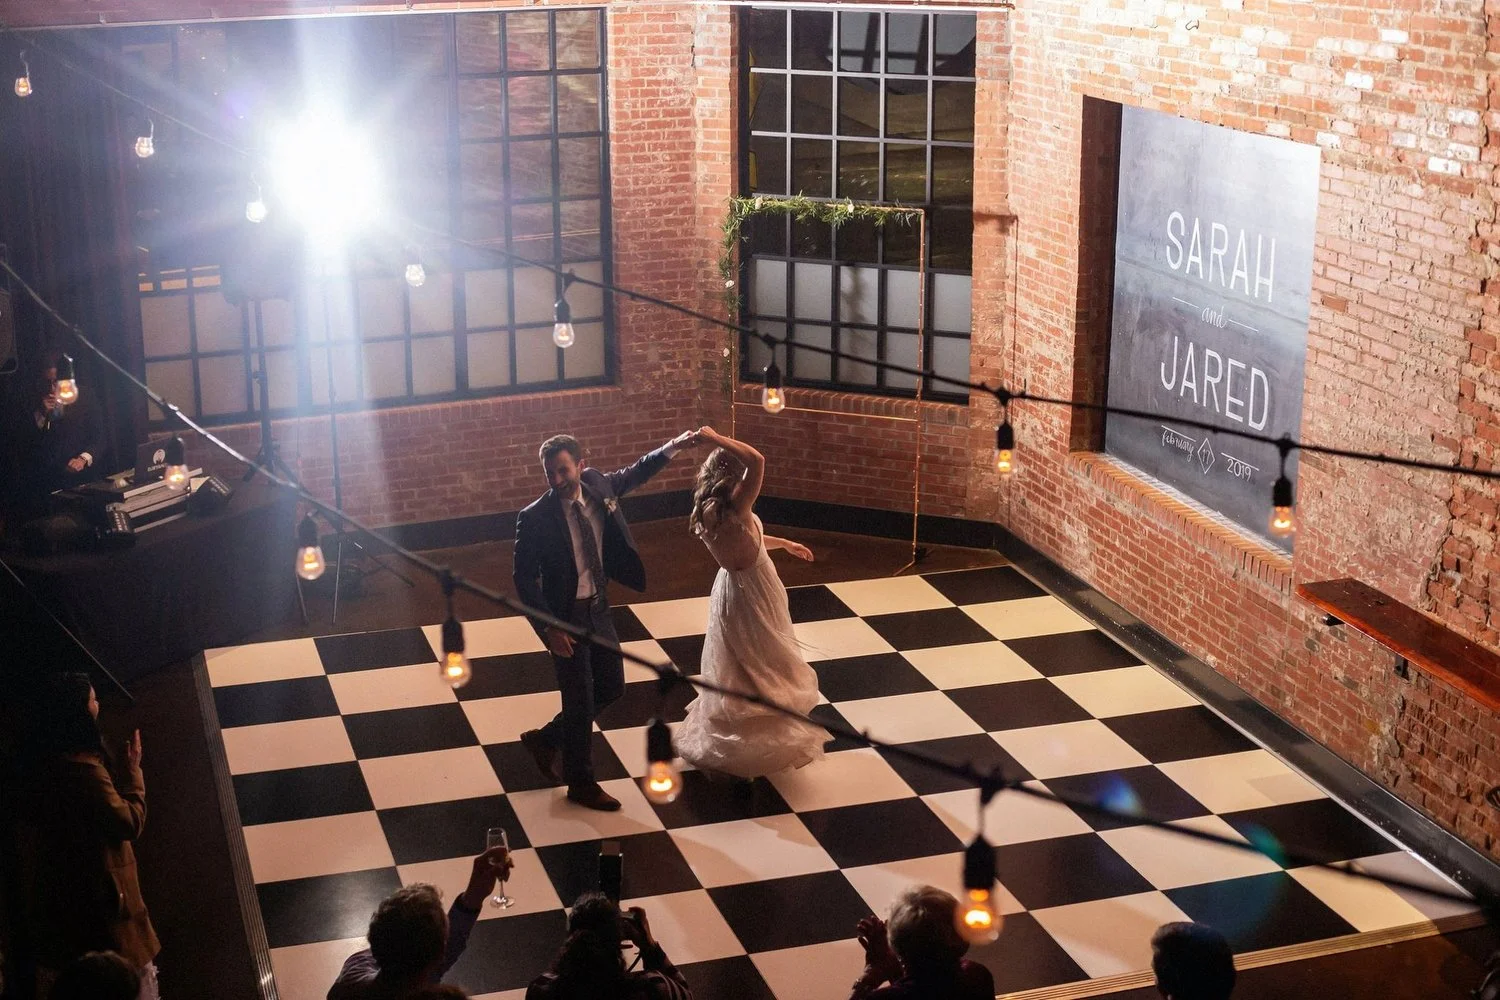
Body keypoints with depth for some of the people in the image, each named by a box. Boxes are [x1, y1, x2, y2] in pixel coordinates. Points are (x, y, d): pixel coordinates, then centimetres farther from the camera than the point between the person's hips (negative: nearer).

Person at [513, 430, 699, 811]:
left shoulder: (597, 485, -8)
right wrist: (549, 628, -21)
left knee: (611, 687, 18)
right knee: (580, 699, 5)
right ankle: (581, 783, 25)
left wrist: (672, 447, 9)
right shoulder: (534, 518, -23)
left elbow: (634, 473, 14)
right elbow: (525, 579, -17)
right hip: (566, 616, -7)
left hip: (598, 608, 7)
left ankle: (546, 739, 37)